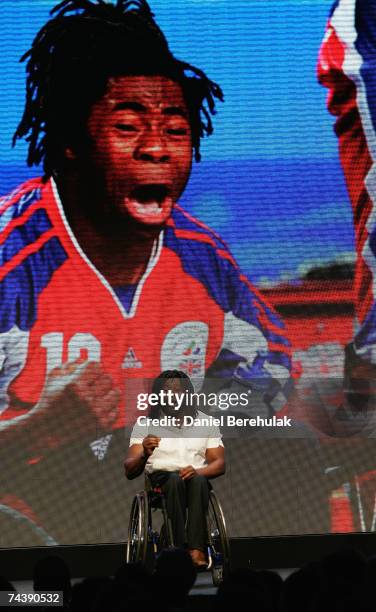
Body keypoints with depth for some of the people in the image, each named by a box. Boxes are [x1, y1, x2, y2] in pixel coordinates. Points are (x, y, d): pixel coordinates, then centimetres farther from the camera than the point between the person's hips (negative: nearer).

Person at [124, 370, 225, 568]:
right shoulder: (145, 425, 7)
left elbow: (219, 463, 6)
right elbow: (129, 471, -1)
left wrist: (197, 471, -16)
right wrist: (144, 455, -25)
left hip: (197, 479, 1)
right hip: (161, 479, -1)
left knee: (197, 480, -35)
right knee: (175, 480, -36)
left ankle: (196, 550, -47)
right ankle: (181, 548, -46)